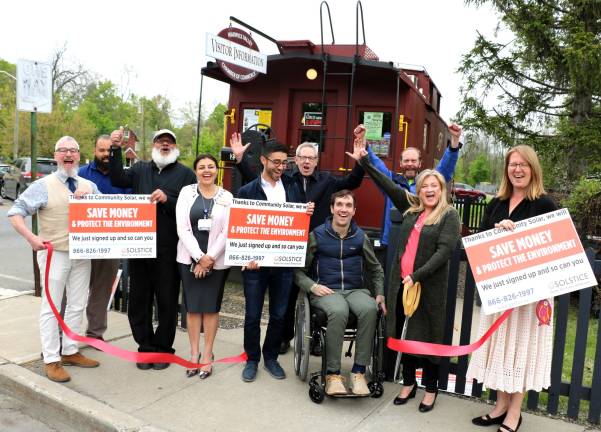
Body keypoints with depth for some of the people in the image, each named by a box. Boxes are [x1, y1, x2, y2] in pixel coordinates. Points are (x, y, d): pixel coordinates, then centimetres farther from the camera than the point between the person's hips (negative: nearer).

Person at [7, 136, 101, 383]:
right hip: (54, 253, -4)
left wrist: (90, 197, -10)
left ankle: (70, 352, 28)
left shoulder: (89, 186, 9)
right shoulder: (44, 185, -4)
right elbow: (15, 213, -6)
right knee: (51, 307, 2)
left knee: (77, 305, 13)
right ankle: (51, 360, 12)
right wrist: (31, 238, -19)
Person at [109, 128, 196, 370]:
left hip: (168, 250, -3)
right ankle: (145, 347, 25)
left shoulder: (185, 174, 4)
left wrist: (167, 199, -18)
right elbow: (118, 180, -4)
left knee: (167, 302, 5)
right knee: (139, 300, 11)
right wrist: (116, 150, -11)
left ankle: (162, 348, 21)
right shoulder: (140, 169, 14)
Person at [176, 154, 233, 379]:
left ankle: (207, 355, 17)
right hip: (190, 258, 1)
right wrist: (199, 257, -12)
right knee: (193, 307, 7)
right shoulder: (186, 192, 2)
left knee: (211, 307, 5)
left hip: (216, 261, -1)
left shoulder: (226, 197, 1)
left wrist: (209, 258, -12)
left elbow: (227, 231, -4)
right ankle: (194, 353, 19)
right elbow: (182, 228, -5)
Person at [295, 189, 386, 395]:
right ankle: (333, 374, -23)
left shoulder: (361, 237, 10)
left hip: (356, 290, 3)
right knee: (339, 311, -37)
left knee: (369, 309, -32)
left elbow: (376, 269, 21)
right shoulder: (316, 236, 2)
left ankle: (359, 371, -22)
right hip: (326, 291, -2)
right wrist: (313, 286, -13)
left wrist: (380, 293, 6)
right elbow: (298, 270, 5)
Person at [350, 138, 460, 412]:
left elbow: (444, 251, -14)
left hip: (429, 286, -4)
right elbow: (387, 184, 8)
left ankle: (431, 389, 25)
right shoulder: (411, 208, 10)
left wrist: (417, 276, -21)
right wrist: (364, 160, 3)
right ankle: (408, 383, 31)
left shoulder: (449, 216, -4)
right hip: (401, 283, 5)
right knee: (404, 333, 13)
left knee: (427, 337, 6)